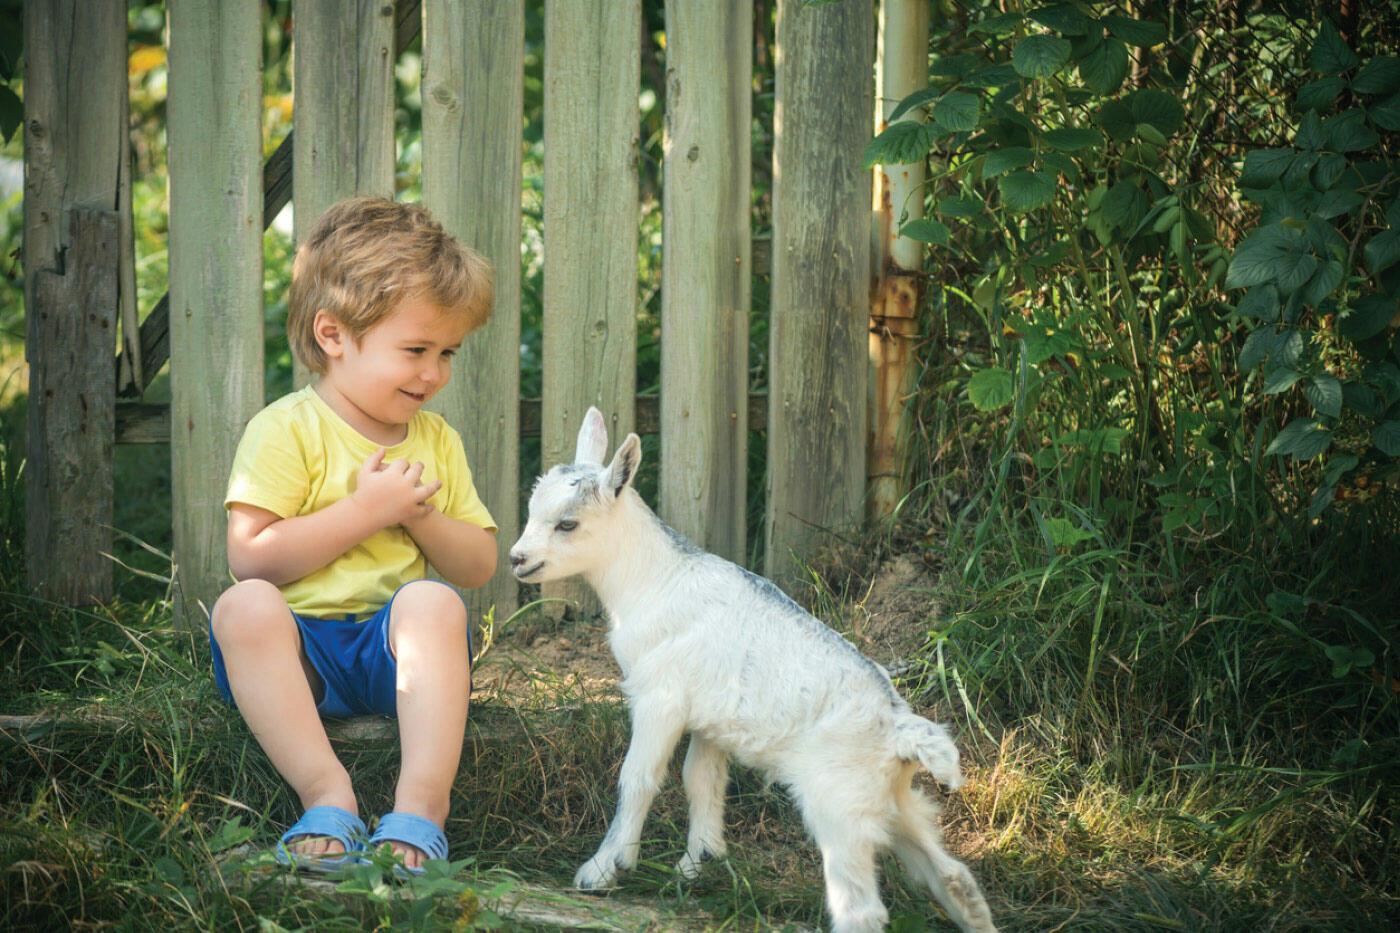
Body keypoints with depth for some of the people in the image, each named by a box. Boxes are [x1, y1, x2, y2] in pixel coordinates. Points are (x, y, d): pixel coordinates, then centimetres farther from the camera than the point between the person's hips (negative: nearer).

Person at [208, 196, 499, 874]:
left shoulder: (436, 439, 14)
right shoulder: (285, 430, -3)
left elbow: (479, 567, 14)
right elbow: (251, 558, -15)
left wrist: (420, 516, -6)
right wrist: (364, 512, -16)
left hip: (393, 644, 3)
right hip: (300, 649, -3)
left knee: (434, 602, -29)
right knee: (244, 606, -33)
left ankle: (422, 801, -36)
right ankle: (326, 792, -36)